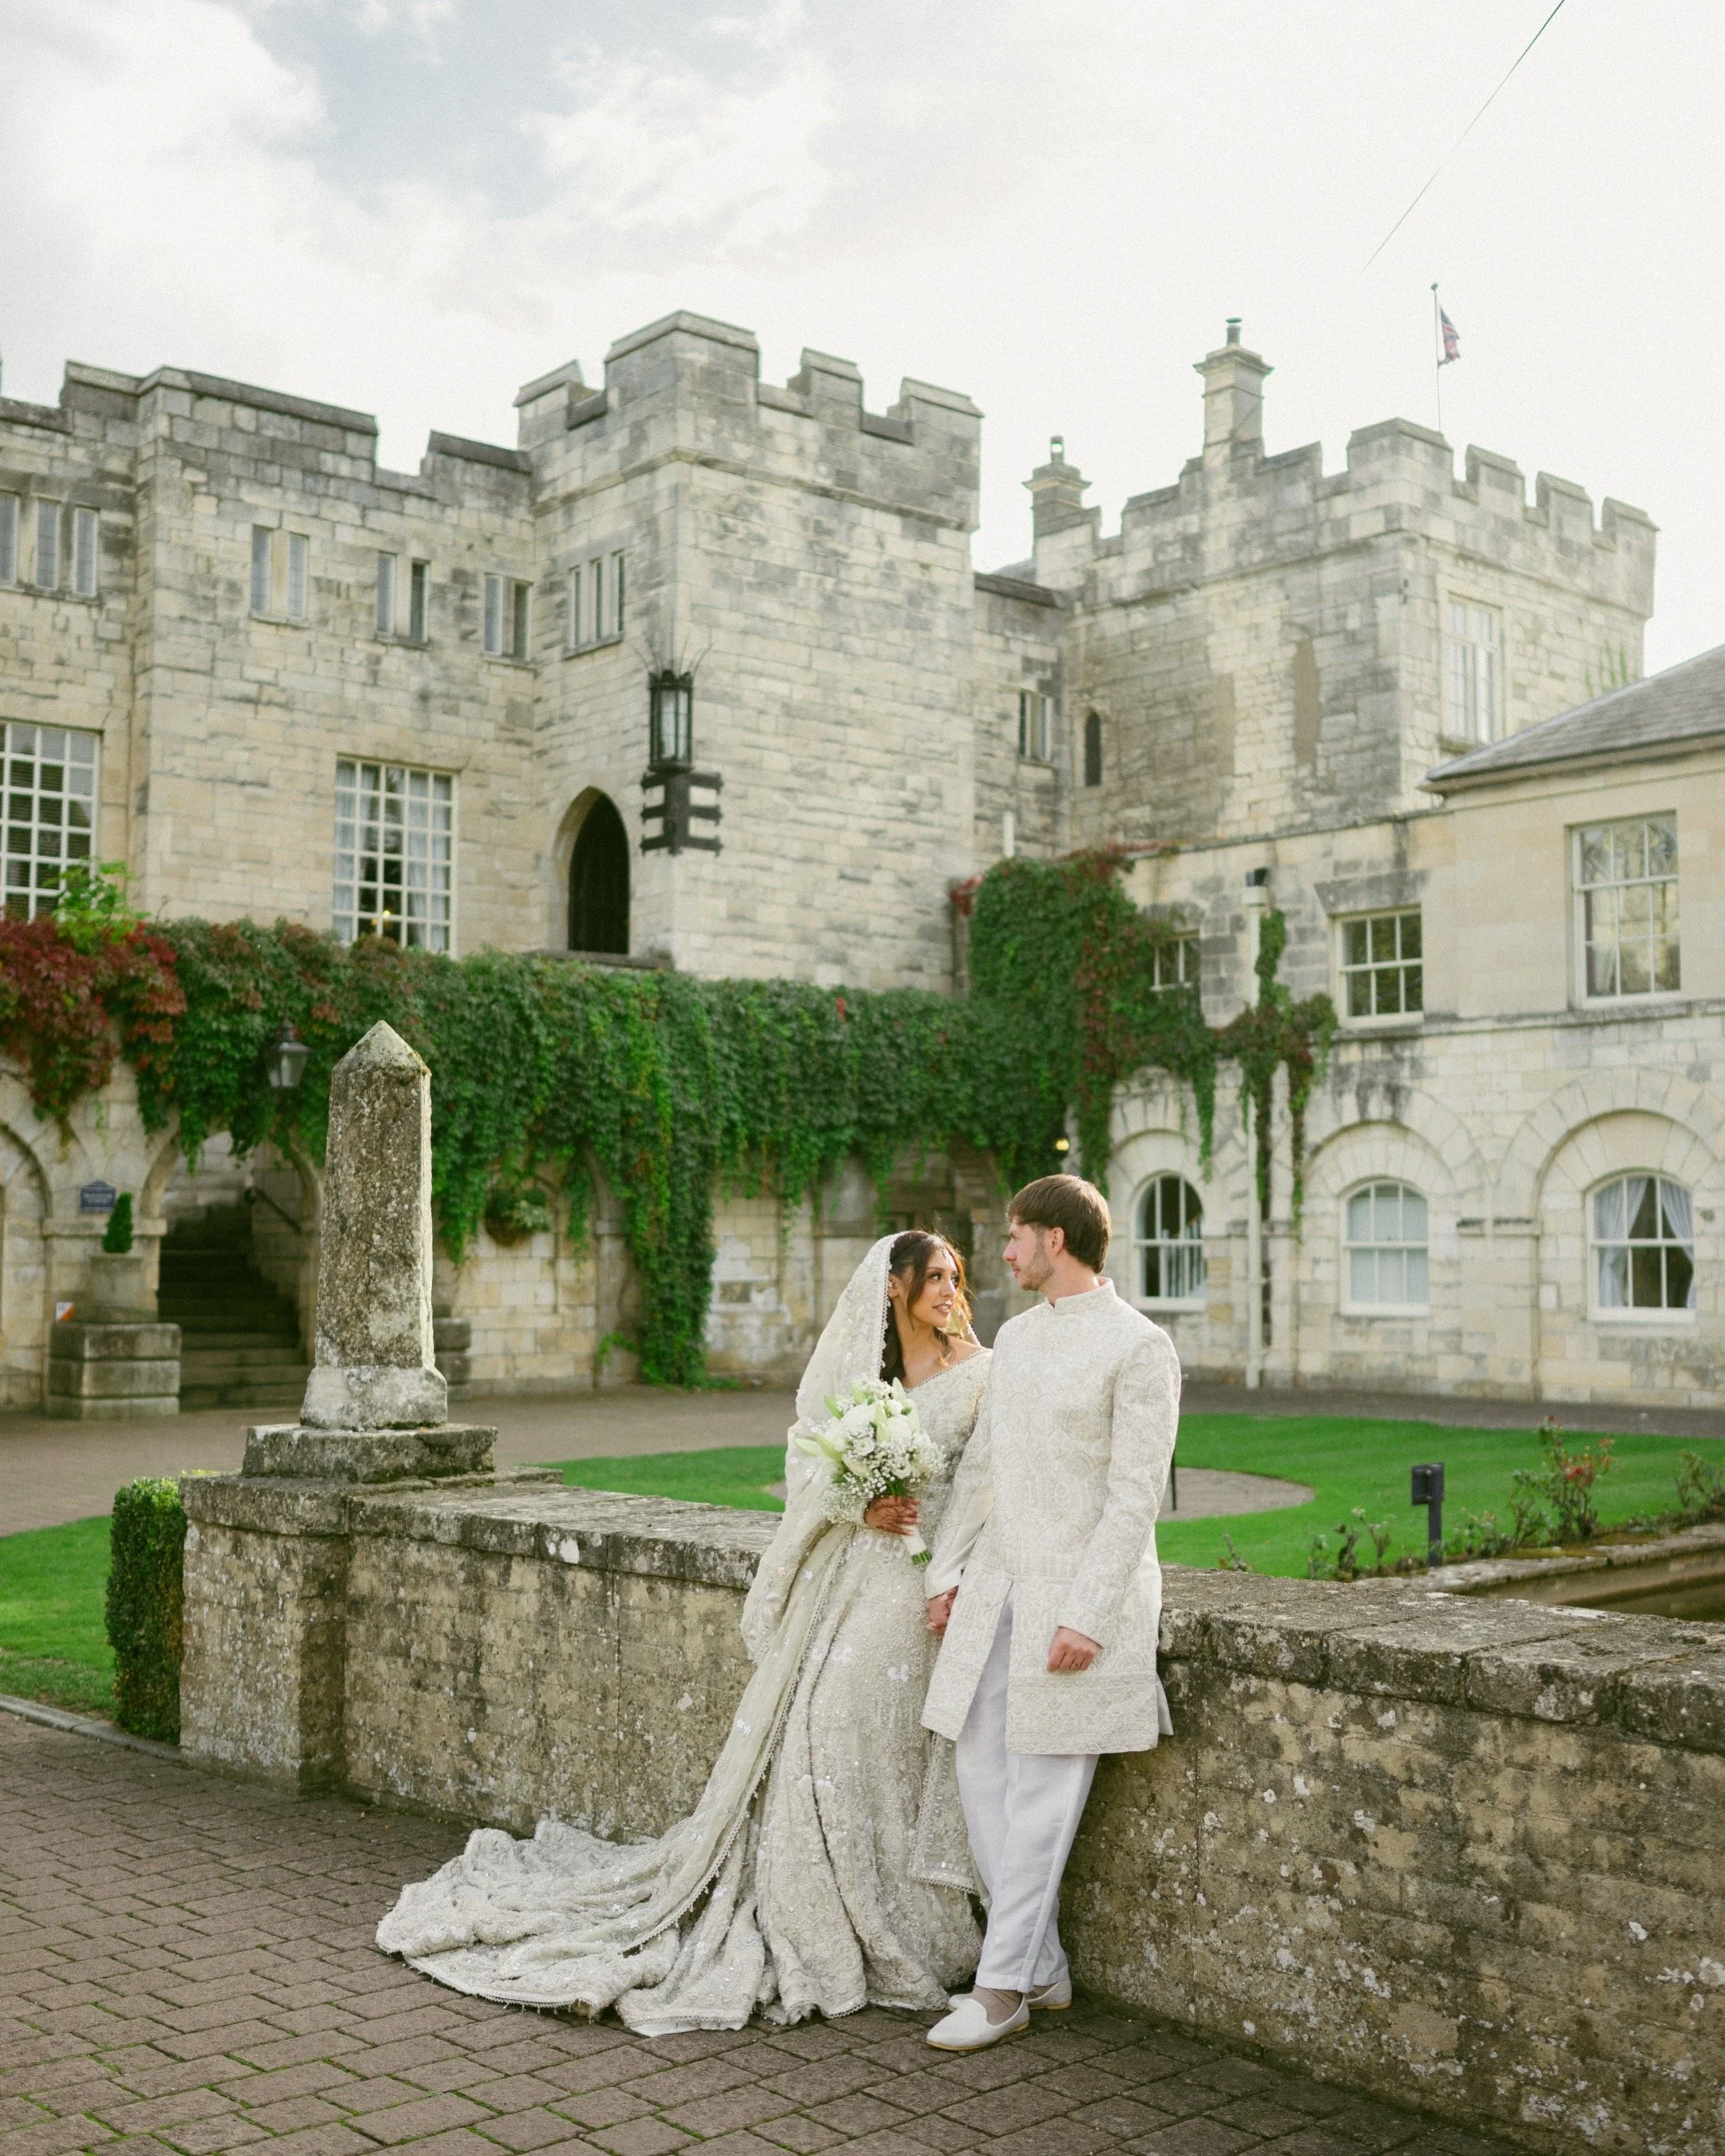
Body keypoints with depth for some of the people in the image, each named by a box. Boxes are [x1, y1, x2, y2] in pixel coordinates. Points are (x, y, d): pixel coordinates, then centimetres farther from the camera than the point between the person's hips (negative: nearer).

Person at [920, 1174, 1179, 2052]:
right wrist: (947, 1572, 14)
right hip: (998, 1585, 8)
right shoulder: (1014, 1335, 13)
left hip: (1080, 1594, -8)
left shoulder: (1139, 1347, -11)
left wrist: (1086, 1617, -19)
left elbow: (1135, 1496, -15)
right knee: (981, 1777, 8)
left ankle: (1003, 1988, 10)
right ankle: (1043, 1969, 21)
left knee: (1040, 1796, -2)